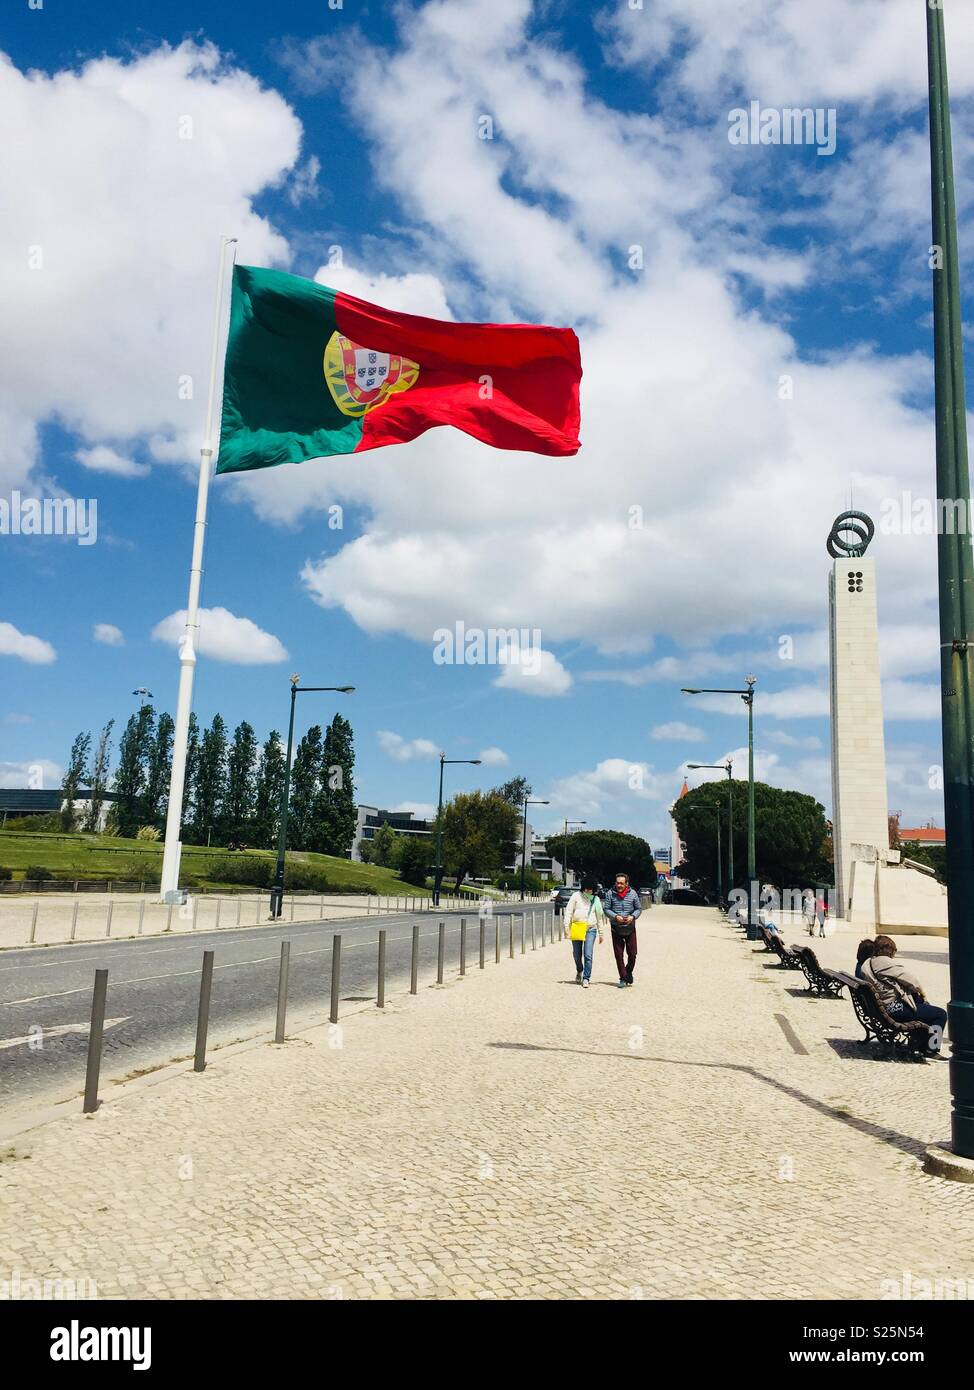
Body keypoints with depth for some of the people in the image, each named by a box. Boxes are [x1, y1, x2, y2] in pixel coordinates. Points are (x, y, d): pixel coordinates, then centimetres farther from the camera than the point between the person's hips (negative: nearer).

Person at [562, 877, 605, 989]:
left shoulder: (596, 899, 10)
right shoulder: (576, 896, 3)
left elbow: (599, 917, 15)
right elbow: (568, 911, 1)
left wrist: (601, 933, 14)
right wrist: (566, 927, -7)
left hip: (591, 929, 0)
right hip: (576, 928, 0)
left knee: (588, 955, -10)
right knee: (577, 954, 8)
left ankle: (586, 979, -4)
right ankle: (579, 971, 36)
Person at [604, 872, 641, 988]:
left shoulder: (633, 893, -2)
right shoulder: (611, 894, -4)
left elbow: (638, 908, 5)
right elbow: (606, 909, -1)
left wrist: (633, 916, -14)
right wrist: (615, 916, -18)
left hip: (630, 928, 1)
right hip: (616, 929, -1)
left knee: (632, 954, 4)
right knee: (619, 955, 2)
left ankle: (628, 973, 30)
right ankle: (623, 978, 13)